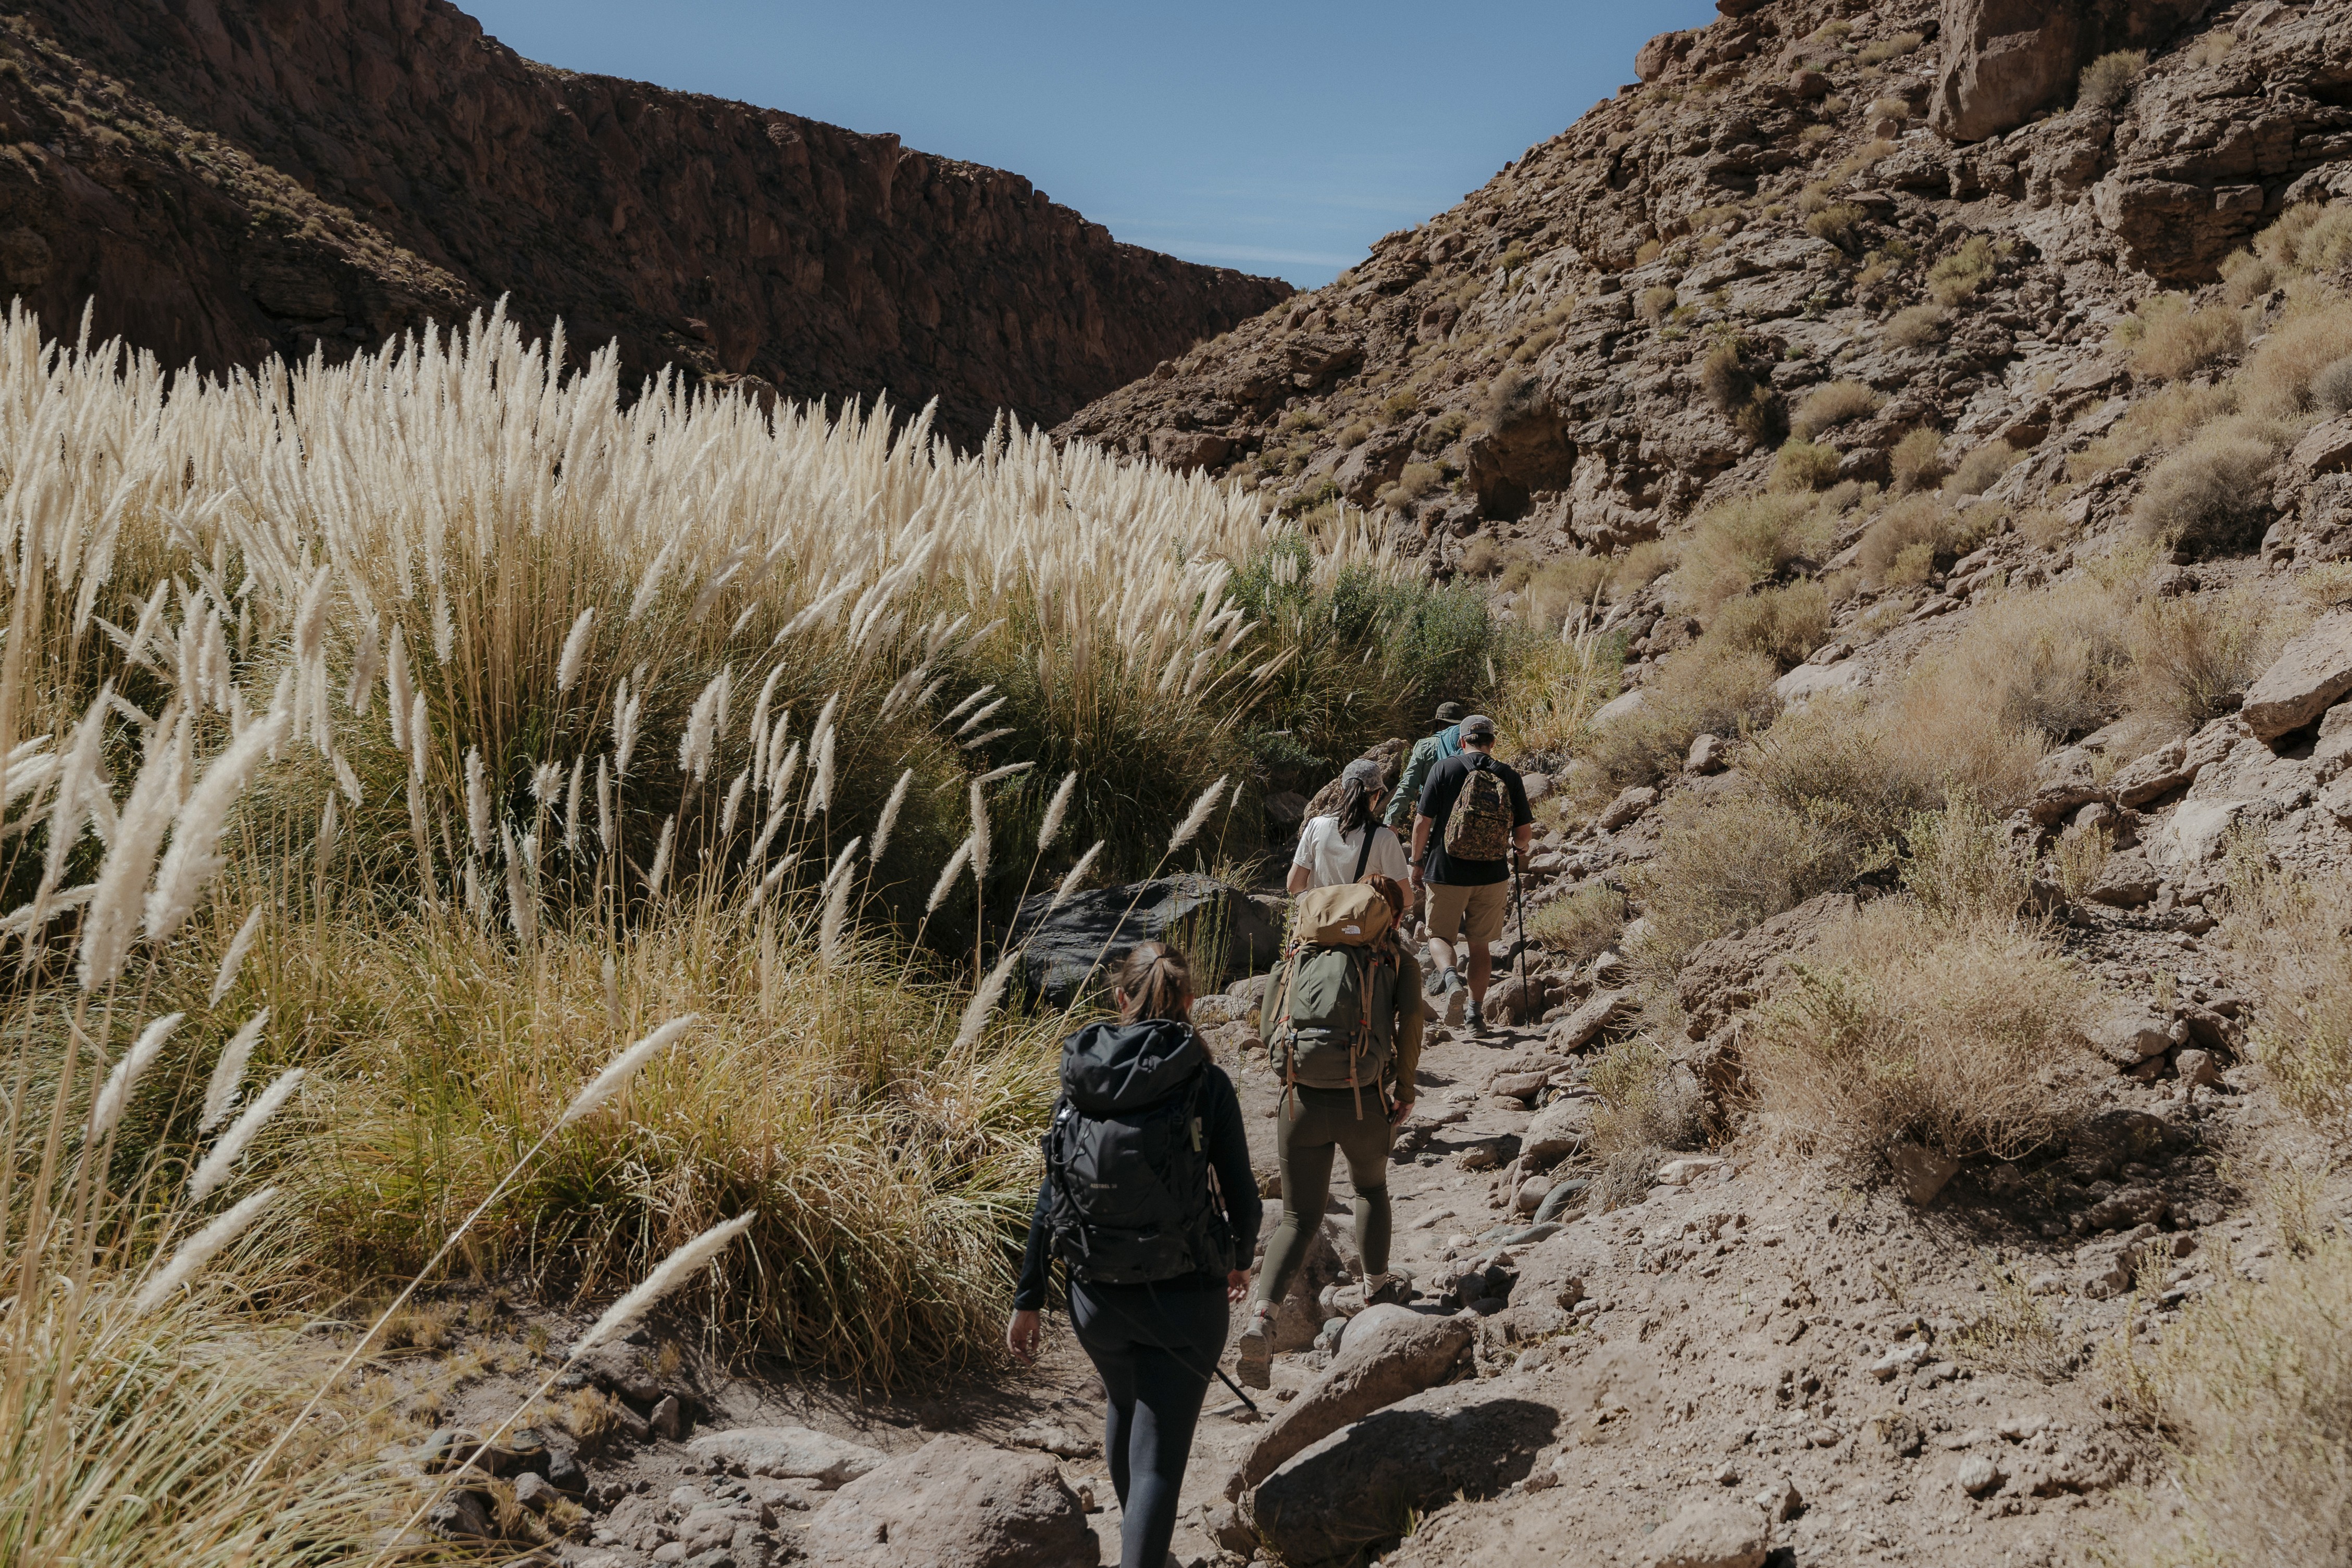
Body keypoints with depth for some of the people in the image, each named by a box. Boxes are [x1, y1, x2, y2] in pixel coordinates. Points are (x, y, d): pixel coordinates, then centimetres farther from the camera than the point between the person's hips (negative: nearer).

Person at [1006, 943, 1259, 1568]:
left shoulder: (1079, 1080, -3)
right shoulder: (1206, 1083, -10)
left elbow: (1050, 1199, -2)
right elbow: (1242, 1199, -7)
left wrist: (1028, 1300, 5)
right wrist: (1240, 1259, 14)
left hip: (1098, 1297, 4)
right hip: (1185, 1298, -4)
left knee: (1126, 1409, 31)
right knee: (1159, 1458, 2)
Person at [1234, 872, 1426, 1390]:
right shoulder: (1399, 958, 7)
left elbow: (1274, 1015, 8)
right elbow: (1411, 1018, -7)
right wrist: (1405, 1086, 3)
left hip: (1302, 1098, 1)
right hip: (1363, 1100, -1)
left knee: (1298, 1221, 8)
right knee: (1371, 1187, 31)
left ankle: (1262, 1315, -14)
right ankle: (1377, 1287, 44)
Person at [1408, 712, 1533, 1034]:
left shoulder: (1444, 769, -5)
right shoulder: (1510, 778, 0)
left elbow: (1422, 822, -6)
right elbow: (1524, 832, 1)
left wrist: (1418, 864, 6)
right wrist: (1517, 850, 24)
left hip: (1446, 873, -2)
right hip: (1493, 875, 2)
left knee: (1440, 936, 13)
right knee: (1480, 943, 17)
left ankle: (1451, 975, -17)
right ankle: (1476, 1009, 14)